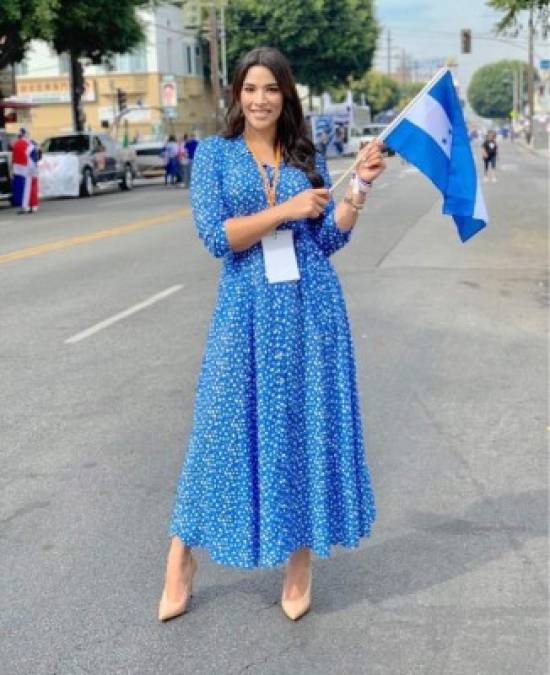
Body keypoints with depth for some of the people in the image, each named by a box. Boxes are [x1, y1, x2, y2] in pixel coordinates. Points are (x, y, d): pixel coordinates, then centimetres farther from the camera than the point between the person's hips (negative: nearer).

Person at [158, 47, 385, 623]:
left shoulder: (307, 158, 9)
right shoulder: (214, 153, 2)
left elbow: (329, 239, 5)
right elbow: (215, 235, -10)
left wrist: (359, 186, -7)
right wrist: (287, 209, -13)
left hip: (312, 308, 3)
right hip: (248, 310, -2)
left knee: (309, 425, 6)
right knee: (228, 425, 2)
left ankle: (301, 556, 21)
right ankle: (182, 554, 18)